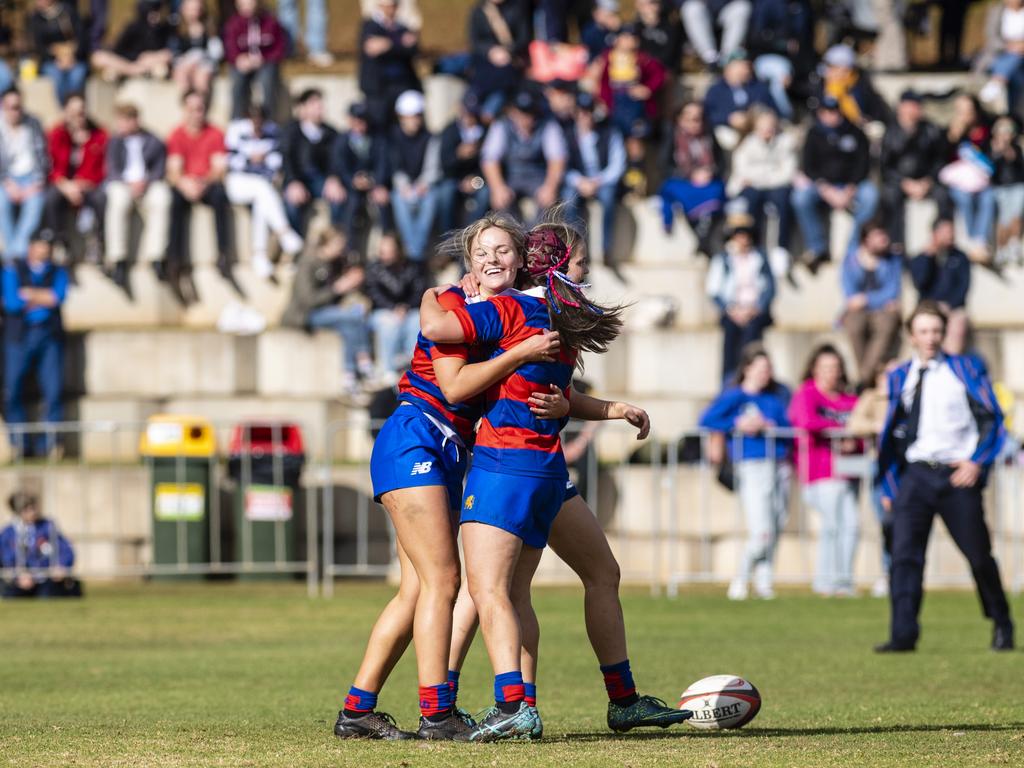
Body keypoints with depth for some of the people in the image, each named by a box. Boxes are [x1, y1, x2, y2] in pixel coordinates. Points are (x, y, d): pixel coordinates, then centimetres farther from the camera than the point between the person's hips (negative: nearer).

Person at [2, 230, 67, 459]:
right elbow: (12, 302, -5)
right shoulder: (12, 271, 10)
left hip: (50, 338, 2)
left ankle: (48, 442, -6)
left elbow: (57, 297, -4)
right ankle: (19, 443, -3)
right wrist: (42, 299, -1)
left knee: (53, 390, -10)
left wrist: (27, 294, -4)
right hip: (19, 336, -2)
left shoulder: (58, 273, 17)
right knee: (13, 392, -9)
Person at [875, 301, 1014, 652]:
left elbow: (992, 420, 1)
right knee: (904, 553, -12)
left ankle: (1002, 626, 22)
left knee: (980, 556, 3)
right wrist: (889, 485, 9)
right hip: (915, 475, 2)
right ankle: (903, 634, -13)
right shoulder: (900, 378, 11)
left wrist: (977, 462, -12)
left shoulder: (966, 369, 3)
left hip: (957, 474, -2)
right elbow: (893, 434, 16)